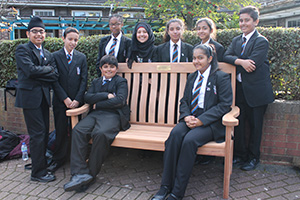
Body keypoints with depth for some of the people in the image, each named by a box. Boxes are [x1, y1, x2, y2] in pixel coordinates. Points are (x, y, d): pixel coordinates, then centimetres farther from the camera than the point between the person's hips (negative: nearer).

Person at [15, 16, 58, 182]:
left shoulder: (48, 54, 18)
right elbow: (30, 70, -17)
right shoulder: (22, 49, -1)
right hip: (30, 96, -7)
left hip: (43, 97, 7)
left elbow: (55, 75, 6)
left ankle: (39, 163, 24)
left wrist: (39, 74, -8)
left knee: (44, 132, 10)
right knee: (37, 133, -6)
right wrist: (48, 69, -4)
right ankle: (38, 172, 4)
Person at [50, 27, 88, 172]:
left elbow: (84, 79, 2)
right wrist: (65, 98, -11)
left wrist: (77, 99, -9)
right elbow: (54, 80, -3)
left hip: (77, 100, 1)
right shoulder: (55, 56, 2)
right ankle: (59, 159, 18)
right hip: (60, 100, -1)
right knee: (61, 130, 4)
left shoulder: (81, 57, 7)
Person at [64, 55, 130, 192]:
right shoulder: (96, 82, 28)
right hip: (95, 114, 5)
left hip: (113, 115, -5)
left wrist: (97, 104, -2)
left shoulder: (121, 82, 13)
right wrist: (106, 95, -4)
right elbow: (87, 97, 9)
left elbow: (119, 100, -6)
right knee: (78, 130, -26)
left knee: (101, 133, -36)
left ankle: (91, 174, -22)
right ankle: (80, 173, -29)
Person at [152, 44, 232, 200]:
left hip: (211, 122, -5)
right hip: (191, 119, 5)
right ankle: (166, 186, -22)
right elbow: (184, 101, 17)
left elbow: (224, 105, -8)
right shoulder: (191, 77, 20)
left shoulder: (221, 77, 1)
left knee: (190, 139, -32)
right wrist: (186, 117, -6)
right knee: (175, 133, -27)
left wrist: (201, 120, -17)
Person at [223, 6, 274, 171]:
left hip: (256, 90, -5)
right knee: (238, 122, 9)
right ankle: (240, 155, 25)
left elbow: (252, 65, -19)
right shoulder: (236, 41, 12)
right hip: (240, 89, 5)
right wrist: (240, 61, -21)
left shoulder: (261, 41, -7)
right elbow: (226, 56, -4)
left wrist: (235, 63, -6)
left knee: (255, 125, 6)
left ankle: (253, 157, 22)